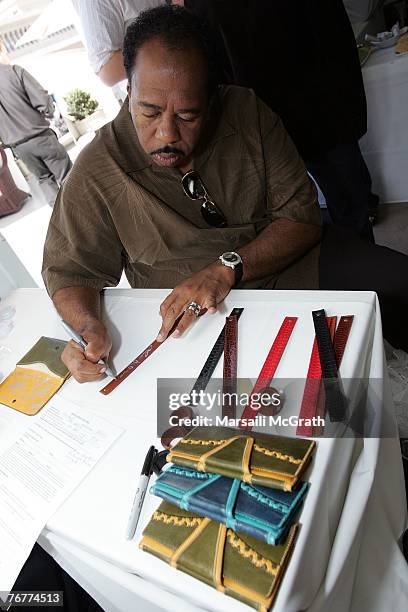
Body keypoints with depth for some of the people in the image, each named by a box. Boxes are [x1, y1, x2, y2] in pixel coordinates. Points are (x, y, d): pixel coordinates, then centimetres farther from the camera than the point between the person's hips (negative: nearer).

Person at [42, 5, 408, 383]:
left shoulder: (247, 112, -7)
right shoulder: (96, 172, -11)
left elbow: (302, 215, -9)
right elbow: (69, 271, -3)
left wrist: (227, 268, -25)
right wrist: (89, 326, -27)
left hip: (289, 264, 2)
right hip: (191, 320, -1)